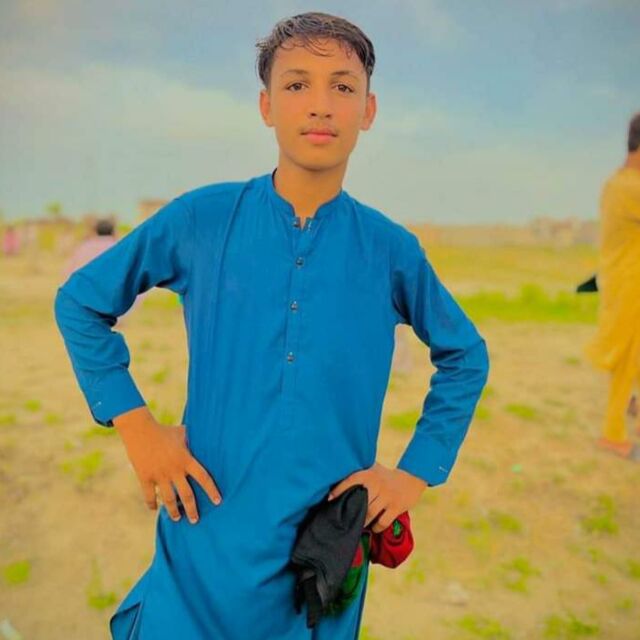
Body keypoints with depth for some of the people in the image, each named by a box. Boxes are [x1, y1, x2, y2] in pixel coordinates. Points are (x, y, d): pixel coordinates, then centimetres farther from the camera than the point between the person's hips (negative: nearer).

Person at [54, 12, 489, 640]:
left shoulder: (390, 249, -4)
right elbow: (79, 301, 4)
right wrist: (134, 424, -5)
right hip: (208, 542, -1)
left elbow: (464, 357, 10)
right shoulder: (201, 219, -7)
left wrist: (417, 472, 3)